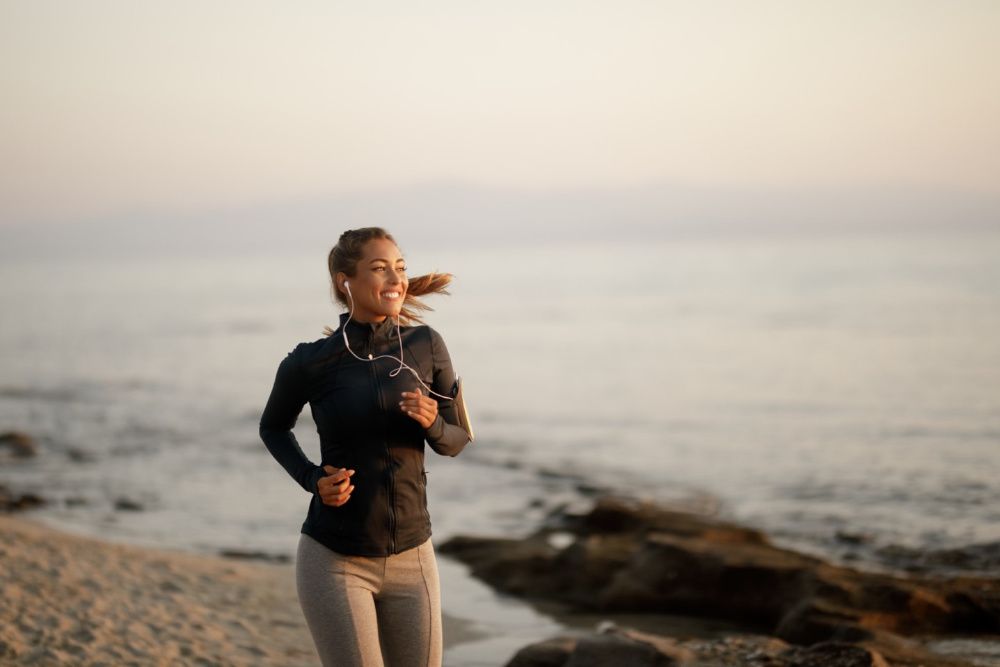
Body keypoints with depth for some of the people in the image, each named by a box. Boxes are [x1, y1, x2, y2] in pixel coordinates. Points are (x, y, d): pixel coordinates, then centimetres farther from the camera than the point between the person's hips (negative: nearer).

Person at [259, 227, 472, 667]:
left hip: (410, 559, 3)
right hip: (334, 560, -3)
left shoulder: (425, 345, -3)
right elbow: (273, 427, 10)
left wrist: (432, 423, -16)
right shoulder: (310, 362, -10)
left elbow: (456, 439, 7)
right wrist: (313, 480, -8)